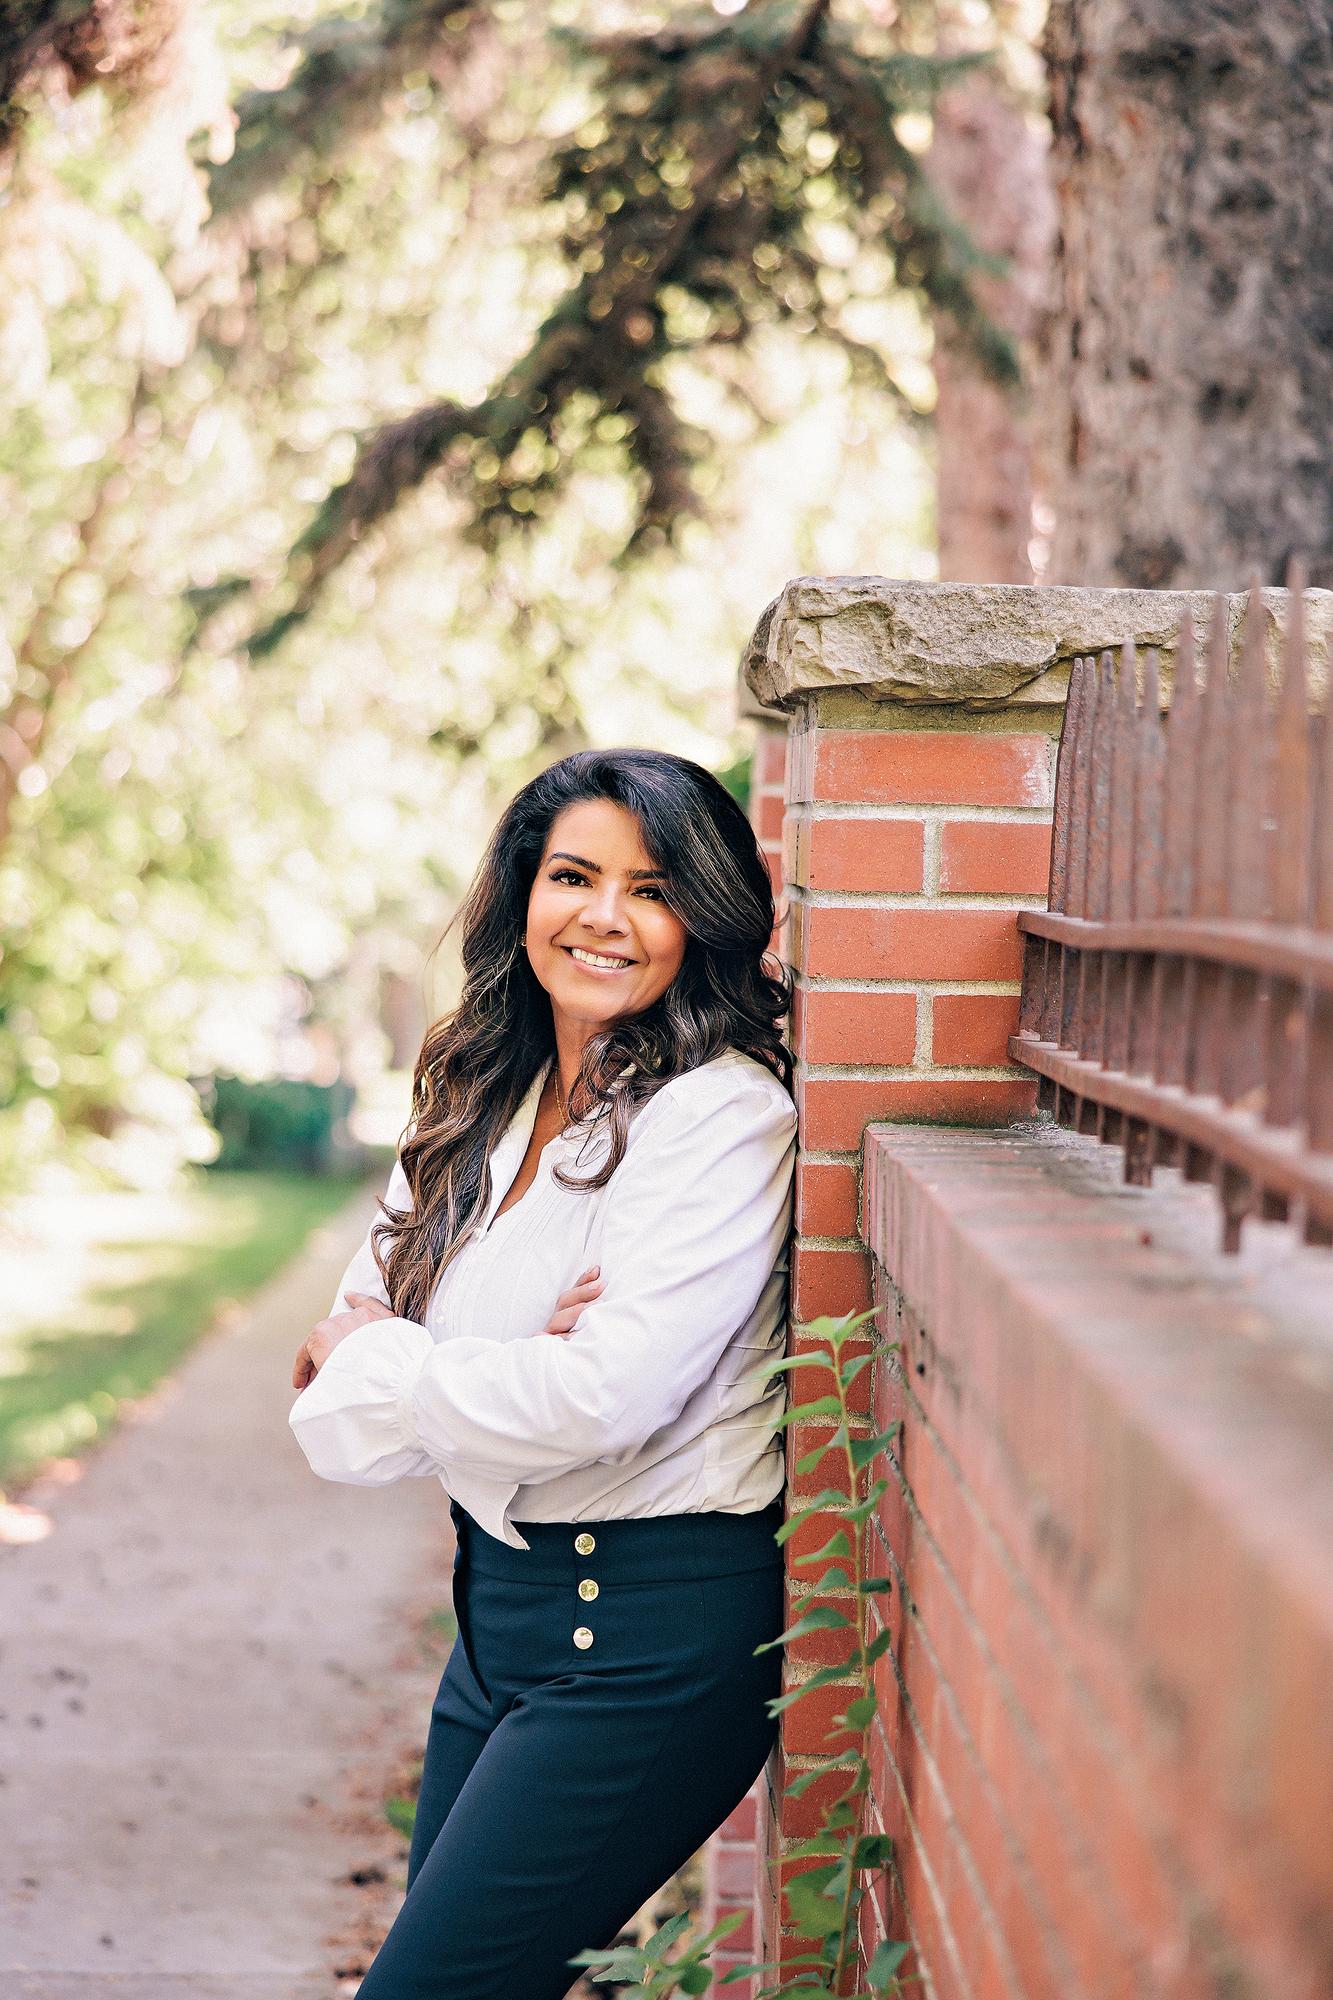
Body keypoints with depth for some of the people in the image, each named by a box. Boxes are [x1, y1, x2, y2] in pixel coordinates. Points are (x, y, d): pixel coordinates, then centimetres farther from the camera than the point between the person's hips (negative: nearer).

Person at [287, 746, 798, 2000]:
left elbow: (604, 1399, -23)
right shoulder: (477, 1112, 8)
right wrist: (491, 1380, -18)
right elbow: (337, 1401, 4)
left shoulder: (723, 1116, -14)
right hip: (501, 1601, 7)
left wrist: (367, 1365, -8)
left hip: (653, 1629, -7)